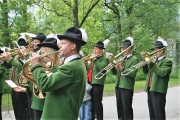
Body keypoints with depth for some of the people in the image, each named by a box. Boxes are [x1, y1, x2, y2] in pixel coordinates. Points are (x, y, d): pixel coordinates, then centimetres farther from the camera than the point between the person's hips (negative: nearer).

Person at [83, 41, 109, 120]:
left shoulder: (104, 59, -3)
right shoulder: (93, 58, 20)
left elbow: (102, 68, -21)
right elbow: (89, 70, 20)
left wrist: (95, 59, -16)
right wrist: (86, 63, 1)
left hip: (97, 84, -7)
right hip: (90, 83, 8)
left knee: (97, 103, -5)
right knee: (91, 103, 14)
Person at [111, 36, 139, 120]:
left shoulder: (134, 60, -6)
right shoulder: (121, 59, 16)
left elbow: (132, 74, -19)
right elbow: (115, 73, 14)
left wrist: (122, 69, -30)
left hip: (127, 87, -7)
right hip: (118, 86, 7)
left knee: (127, 109, -3)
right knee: (119, 108, 14)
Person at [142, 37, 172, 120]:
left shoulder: (167, 61, -5)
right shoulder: (154, 61, 19)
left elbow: (162, 73, -20)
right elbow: (146, 72, 15)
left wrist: (151, 64, -26)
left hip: (158, 90, -8)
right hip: (150, 89, 8)